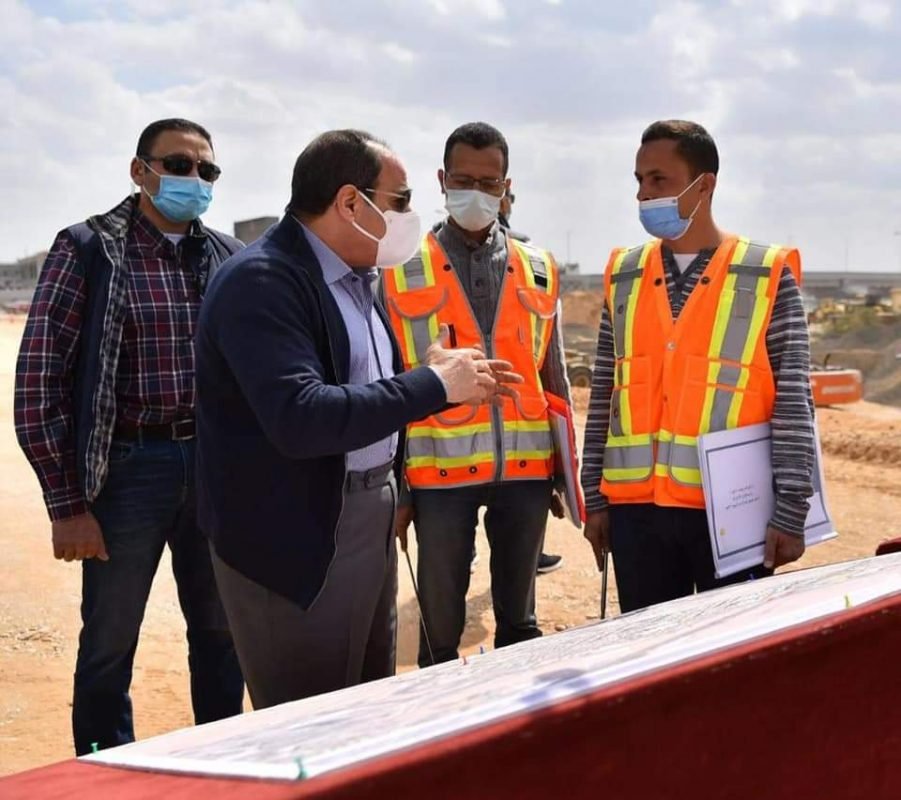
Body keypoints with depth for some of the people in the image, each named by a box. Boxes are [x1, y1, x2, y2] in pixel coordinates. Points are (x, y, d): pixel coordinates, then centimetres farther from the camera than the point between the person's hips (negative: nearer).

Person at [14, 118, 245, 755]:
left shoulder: (229, 258, 8)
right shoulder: (87, 251, -5)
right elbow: (38, 384, -7)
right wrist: (67, 503, -10)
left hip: (217, 466, 4)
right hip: (129, 466, -4)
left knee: (221, 630, 14)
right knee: (109, 643, 7)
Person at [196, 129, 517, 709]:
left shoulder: (355, 276, 11)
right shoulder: (260, 281, -20)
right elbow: (300, 418, -31)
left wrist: (446, 380, 2)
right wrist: (432, 385, -23)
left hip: (370, 523, 9)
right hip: (296, 541, -9)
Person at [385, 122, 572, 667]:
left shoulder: (539, 270, 8)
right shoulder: (403, 271, 0)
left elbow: (554, 377, 14)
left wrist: (566, 468, 12)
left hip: (526, 468, 3)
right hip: (442, 470, -2)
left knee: (520, 622, 13)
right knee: (441, 626, 5)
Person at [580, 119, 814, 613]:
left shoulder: (767, 276, -2)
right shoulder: (624, 278, 9)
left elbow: (793, 401, -4)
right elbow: (604, 396, 11)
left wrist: (791, 511, -8)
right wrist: (595, 498, 9)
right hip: (636, 508, 4)